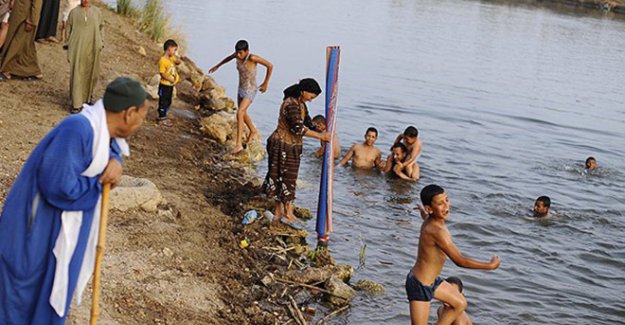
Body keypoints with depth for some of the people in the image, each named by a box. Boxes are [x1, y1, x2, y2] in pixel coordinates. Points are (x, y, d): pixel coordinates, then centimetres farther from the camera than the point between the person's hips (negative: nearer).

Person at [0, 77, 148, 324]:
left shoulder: (101, 128, -3)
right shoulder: (78, 129, -31)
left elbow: (111, 146, 18)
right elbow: (58, 186, -34)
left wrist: (115, 161, -6)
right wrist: (100, 180, -17)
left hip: (63, 227, 9)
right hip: (36, 230, -9)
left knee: (53, 293, 22)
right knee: (25, 300, 7)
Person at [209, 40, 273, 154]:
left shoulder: (252, 58, -24)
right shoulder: (237, 55, -5)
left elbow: (270, 66, -17)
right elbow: (229, 58, 19)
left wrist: (266, 83, -10)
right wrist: (217, 66, 32)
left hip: (250, 90, -8)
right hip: (241, 89, 8)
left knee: (239, 113, -20)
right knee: (243, 113, 23)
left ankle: (238, 144, -20)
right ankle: (254, 132, 48)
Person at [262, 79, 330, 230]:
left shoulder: (301, 104, 10)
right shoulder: (291, 104, -22)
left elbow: (307, 123, 12)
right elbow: (298, 128, -27)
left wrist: (321, 135, -2)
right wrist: (319, 136, -21)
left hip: (292, 147, 10)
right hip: (282, 145, -10)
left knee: (282, 178, 14)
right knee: (287, 178, -3)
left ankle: (278, 212, 22)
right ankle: (288, 214, 4)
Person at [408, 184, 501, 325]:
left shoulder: (430, 219, -3)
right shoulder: (437, 231, -32)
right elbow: (459, 260, -31)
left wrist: (422, 210, 52)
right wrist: (491, 265, -21)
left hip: (432, 280, 10)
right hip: (419, 285, -10)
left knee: (460, 304, 22)